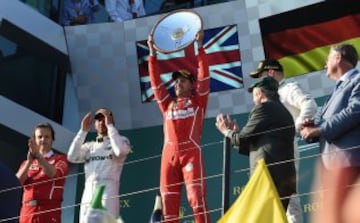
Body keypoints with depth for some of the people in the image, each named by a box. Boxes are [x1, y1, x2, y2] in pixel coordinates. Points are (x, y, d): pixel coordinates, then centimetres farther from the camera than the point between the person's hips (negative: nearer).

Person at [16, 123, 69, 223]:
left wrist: (38, 155, -23)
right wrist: (29, 161, -11)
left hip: (49, 211, -4)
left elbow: (53, 173, -13)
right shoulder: (27, 163, 21)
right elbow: (17, 182, 2)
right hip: (27, 212, 4)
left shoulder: (60, 159, 9)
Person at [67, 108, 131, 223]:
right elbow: (72, 157, 6)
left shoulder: (121, 140, 12)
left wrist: (110, 125, -3)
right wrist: (83, 130, 7)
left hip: (108, 195, -4)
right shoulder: (89, 146, 23)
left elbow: (120, 151, -11)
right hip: (88, 195, 4)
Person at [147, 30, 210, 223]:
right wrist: (153, 52, 20)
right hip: (169, 154, 4)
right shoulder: (167, 104, 23)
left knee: (196, 196, -13)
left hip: (191, 152, -4)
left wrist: (199, 46, 3)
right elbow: (156, 80, 22)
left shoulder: (198, 101, 14)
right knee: (169, 201, -1)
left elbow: (204, 75, 6)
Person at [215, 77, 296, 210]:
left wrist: (227, 131, 18)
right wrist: (235, 131, 28)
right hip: (285, 178, 9)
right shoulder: (284, 113, 25)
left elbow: (242, 139, -2)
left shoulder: (264, 107, -2)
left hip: (268, 176, -9)